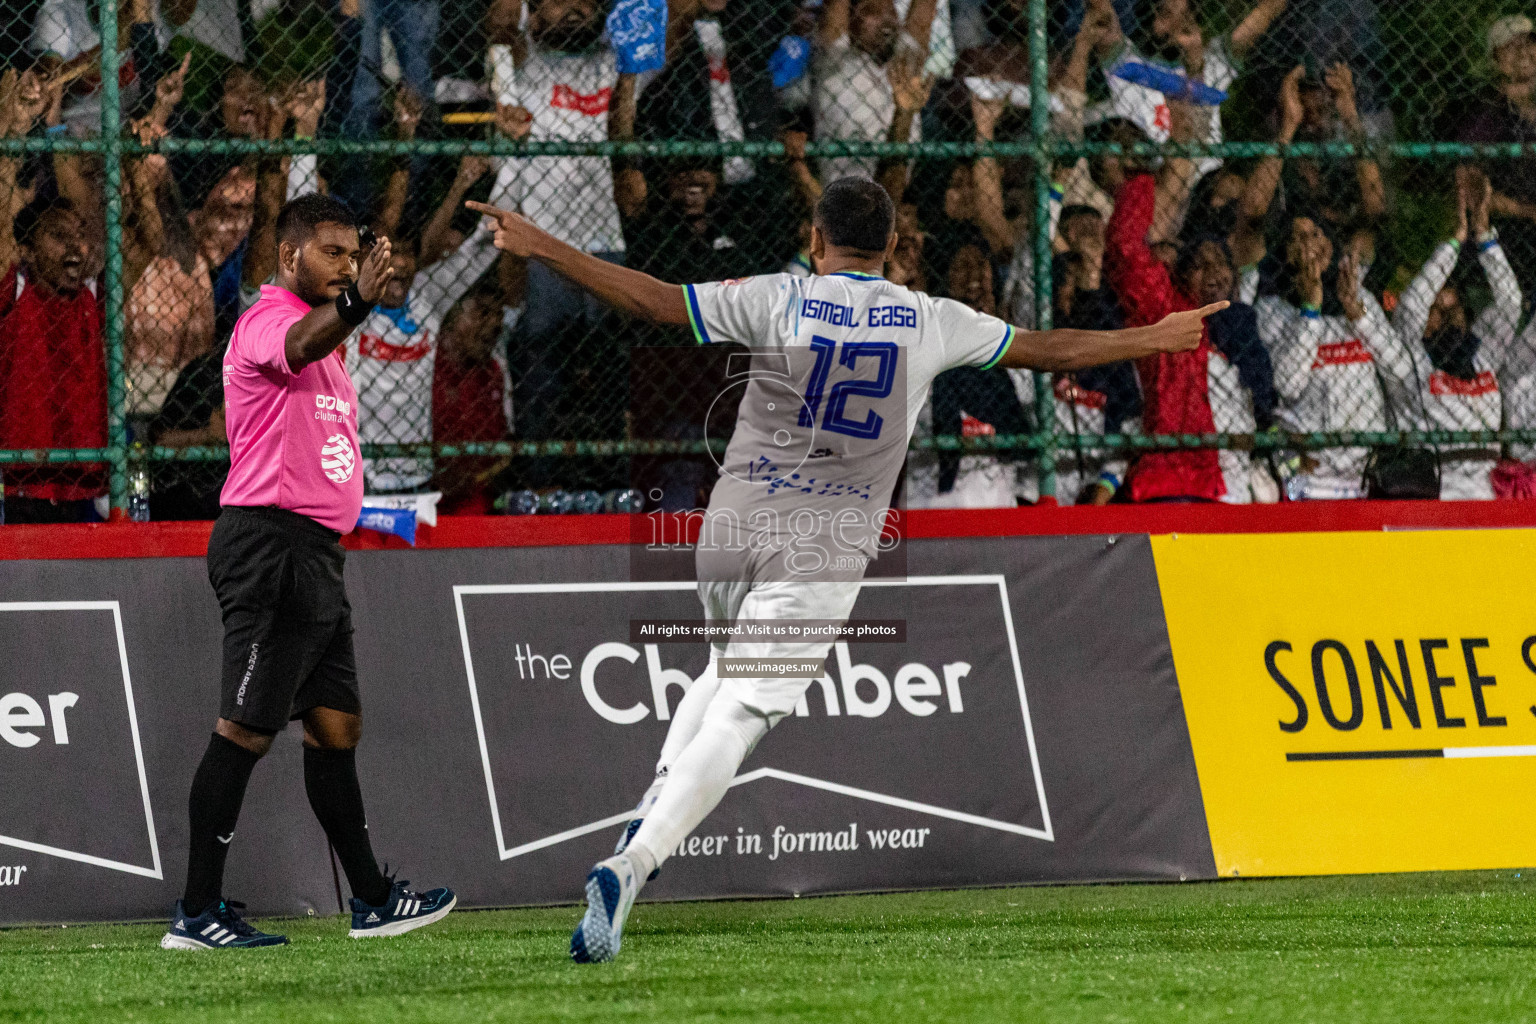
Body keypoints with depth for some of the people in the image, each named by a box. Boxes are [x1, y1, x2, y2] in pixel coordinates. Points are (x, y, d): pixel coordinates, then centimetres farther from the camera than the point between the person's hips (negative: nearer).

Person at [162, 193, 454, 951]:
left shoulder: (322, 327, 22)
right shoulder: (269, 320, -11)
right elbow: (300, 345, -37)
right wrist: (354, 305, -56)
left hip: (315, 554, 10)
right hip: (270, 541, -10)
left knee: (335, 724, 13)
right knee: (246, 729, -11)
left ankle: (371, 900, 19)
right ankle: (196, 913, -10)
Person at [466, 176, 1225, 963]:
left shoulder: (777, 301, -2)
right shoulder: (932, 322, 2)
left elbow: (652, 301, -9)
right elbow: (1049, 350, 12)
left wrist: (541, 248, -5)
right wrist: (1153, 340, 25)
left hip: (731, 531, 2)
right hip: (827, 547, -2)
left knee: (732, 664, 30)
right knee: (738, 715, -8)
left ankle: (656, 804, 13)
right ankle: (632, 865, -25)